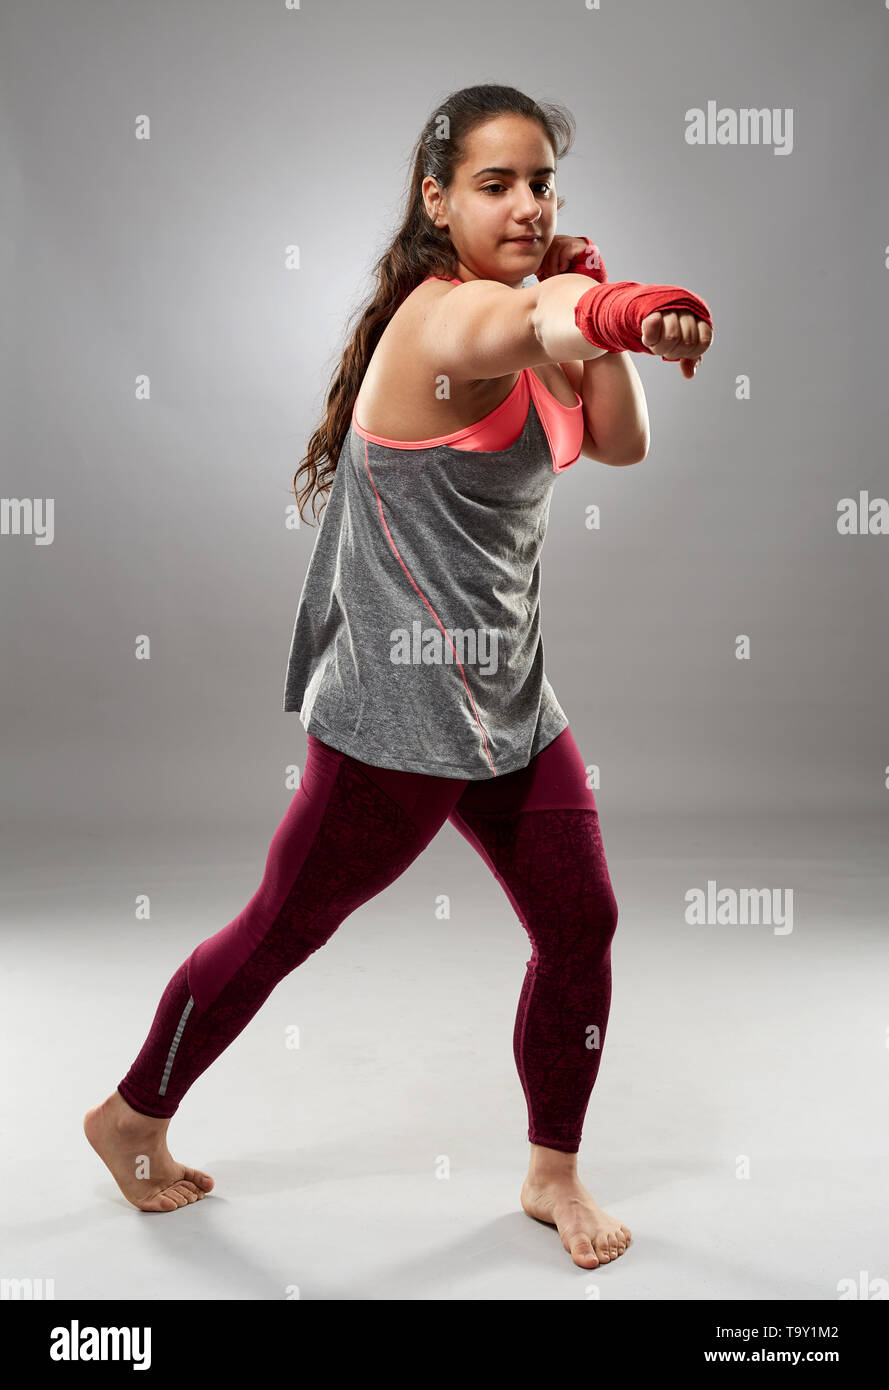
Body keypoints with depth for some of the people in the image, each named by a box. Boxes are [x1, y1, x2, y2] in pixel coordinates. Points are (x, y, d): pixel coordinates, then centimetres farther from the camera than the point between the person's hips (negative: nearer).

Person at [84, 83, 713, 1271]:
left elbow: (621, 443, 10)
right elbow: (530, 323, -44)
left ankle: (554, 1172, 29)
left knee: (582, 924, 8)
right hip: (398, 710, -9)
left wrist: (598, 311, -4)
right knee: (284, 930, 7)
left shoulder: (508, 324, 11)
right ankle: (133, 1117, 33)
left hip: (510, 701, 9)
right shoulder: (444, 314, -19)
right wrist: (613, 313, -66)